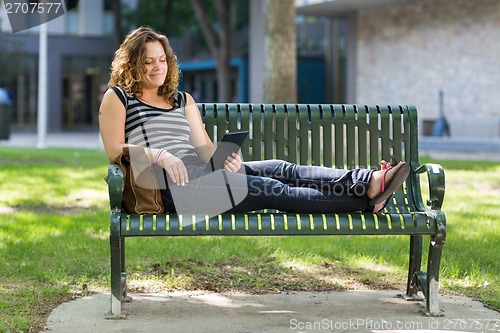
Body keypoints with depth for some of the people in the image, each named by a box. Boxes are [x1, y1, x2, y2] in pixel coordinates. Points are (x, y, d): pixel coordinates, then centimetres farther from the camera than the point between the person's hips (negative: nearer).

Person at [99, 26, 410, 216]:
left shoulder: (183, 99, 27)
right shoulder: (117, 97, 9)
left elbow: (204, 146, 17)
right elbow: (115, 150, -2)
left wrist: (224, 157, -7)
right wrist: (159, 155, -18)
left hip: (199, 171, 7)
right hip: (167, 184, -7)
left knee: (282, 169, -18)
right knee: (273, 190, -21)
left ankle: (369, 182, -34)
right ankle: (366, 198, -31)